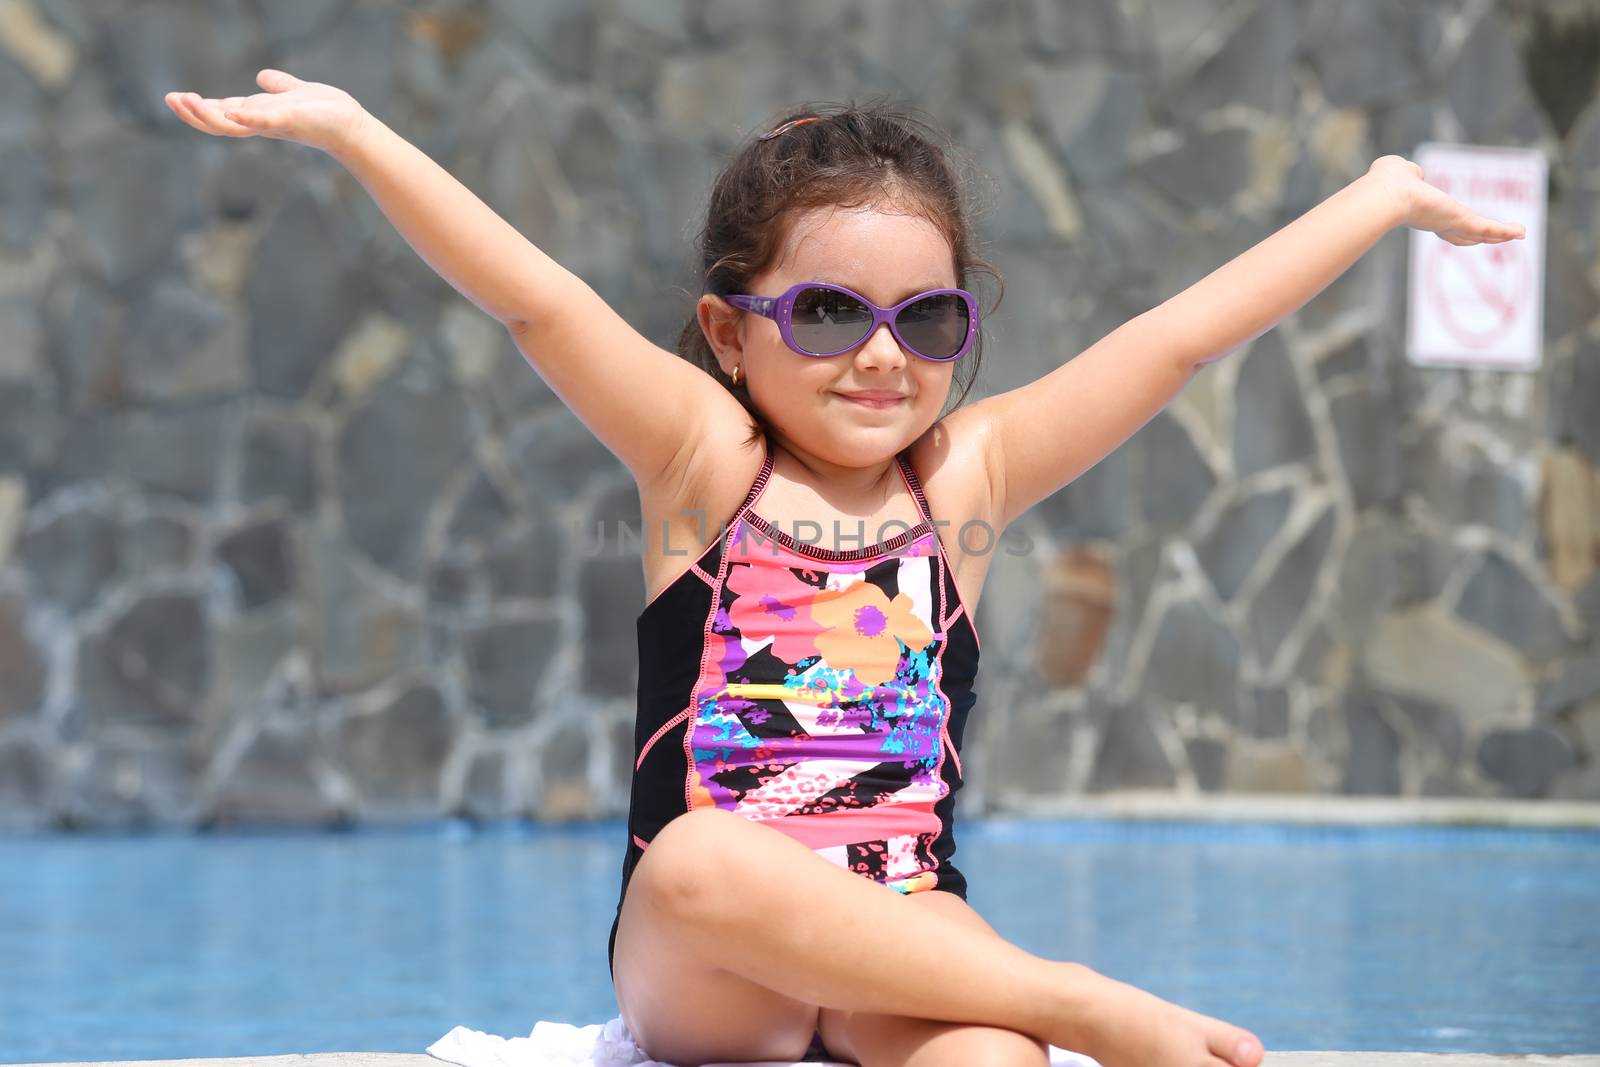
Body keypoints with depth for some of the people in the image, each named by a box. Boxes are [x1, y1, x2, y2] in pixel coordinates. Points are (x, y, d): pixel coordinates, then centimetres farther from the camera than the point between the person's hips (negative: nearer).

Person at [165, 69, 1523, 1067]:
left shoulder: (963, 476, 11)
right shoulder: (704, 460, 5)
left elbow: (1182, 336, 13)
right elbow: (542, 304, -8)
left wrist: (1389, 196, 20)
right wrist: (351, 133, -20)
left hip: (904, 941, 1)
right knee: (700, 858, -38)